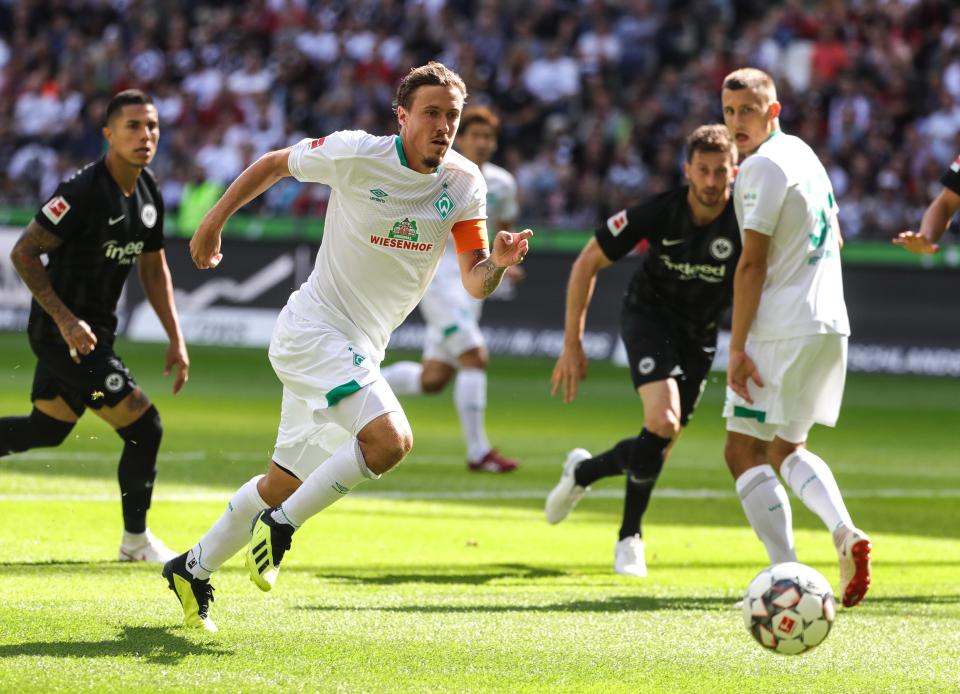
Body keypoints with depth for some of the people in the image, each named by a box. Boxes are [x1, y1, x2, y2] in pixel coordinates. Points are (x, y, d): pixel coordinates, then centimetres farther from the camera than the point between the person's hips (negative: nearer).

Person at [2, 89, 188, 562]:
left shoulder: (149, 194, 6)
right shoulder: (83, 192, -21)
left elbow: (153, 269, 18)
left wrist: (175, 339, 12)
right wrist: (66, 320, -23)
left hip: (96, 329, 9)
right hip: (63, 329, -9)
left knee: (46, 429, 19)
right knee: (144, 428, -8)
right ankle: (135, 541, 8)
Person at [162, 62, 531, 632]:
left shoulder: (464, 183, -2)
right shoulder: (355, 154, -14)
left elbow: (475, 283, -5)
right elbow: (272, 165, 3)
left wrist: (497, 263, -28)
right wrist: (214, 222, 8)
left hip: (362, 350, 6)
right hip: (314, 328, -6)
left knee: (287, 482, 15)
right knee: (391, 438, -27)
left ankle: (194, 568, 32)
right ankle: (281, 525, -12)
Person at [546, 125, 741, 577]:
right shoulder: (659, 212, -22)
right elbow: (588, 263, -11)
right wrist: (572, 343, -12)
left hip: (700, 331, 3)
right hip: (648, 314, -3)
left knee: (660, 446, 3)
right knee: (663, 421, -24)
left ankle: (583, 471, 35)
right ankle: (629, 536, -5)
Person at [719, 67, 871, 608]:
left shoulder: (762, 167, -13)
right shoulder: (804, 154, 16)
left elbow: (752, 264, -17)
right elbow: (834, 239, 27)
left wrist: (738, 348, -17)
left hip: (782, 331, -9)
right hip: (829, 324, 9)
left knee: (744, 450, -2)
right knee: (786, 449, 19)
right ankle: (845, 532, -5)